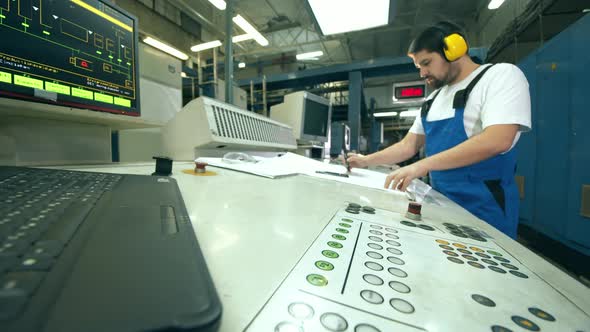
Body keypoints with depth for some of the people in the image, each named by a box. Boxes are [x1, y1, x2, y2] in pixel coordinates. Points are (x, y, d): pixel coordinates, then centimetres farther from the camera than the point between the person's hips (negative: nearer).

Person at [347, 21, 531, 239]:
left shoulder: (502, 75, -7)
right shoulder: (434, 99, 12)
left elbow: (497, 141, -22)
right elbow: (409, 145, 12)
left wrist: (423, 165, -29)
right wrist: (366, 161, 3)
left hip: (483, 208, -6)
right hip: (440, 201, 6)